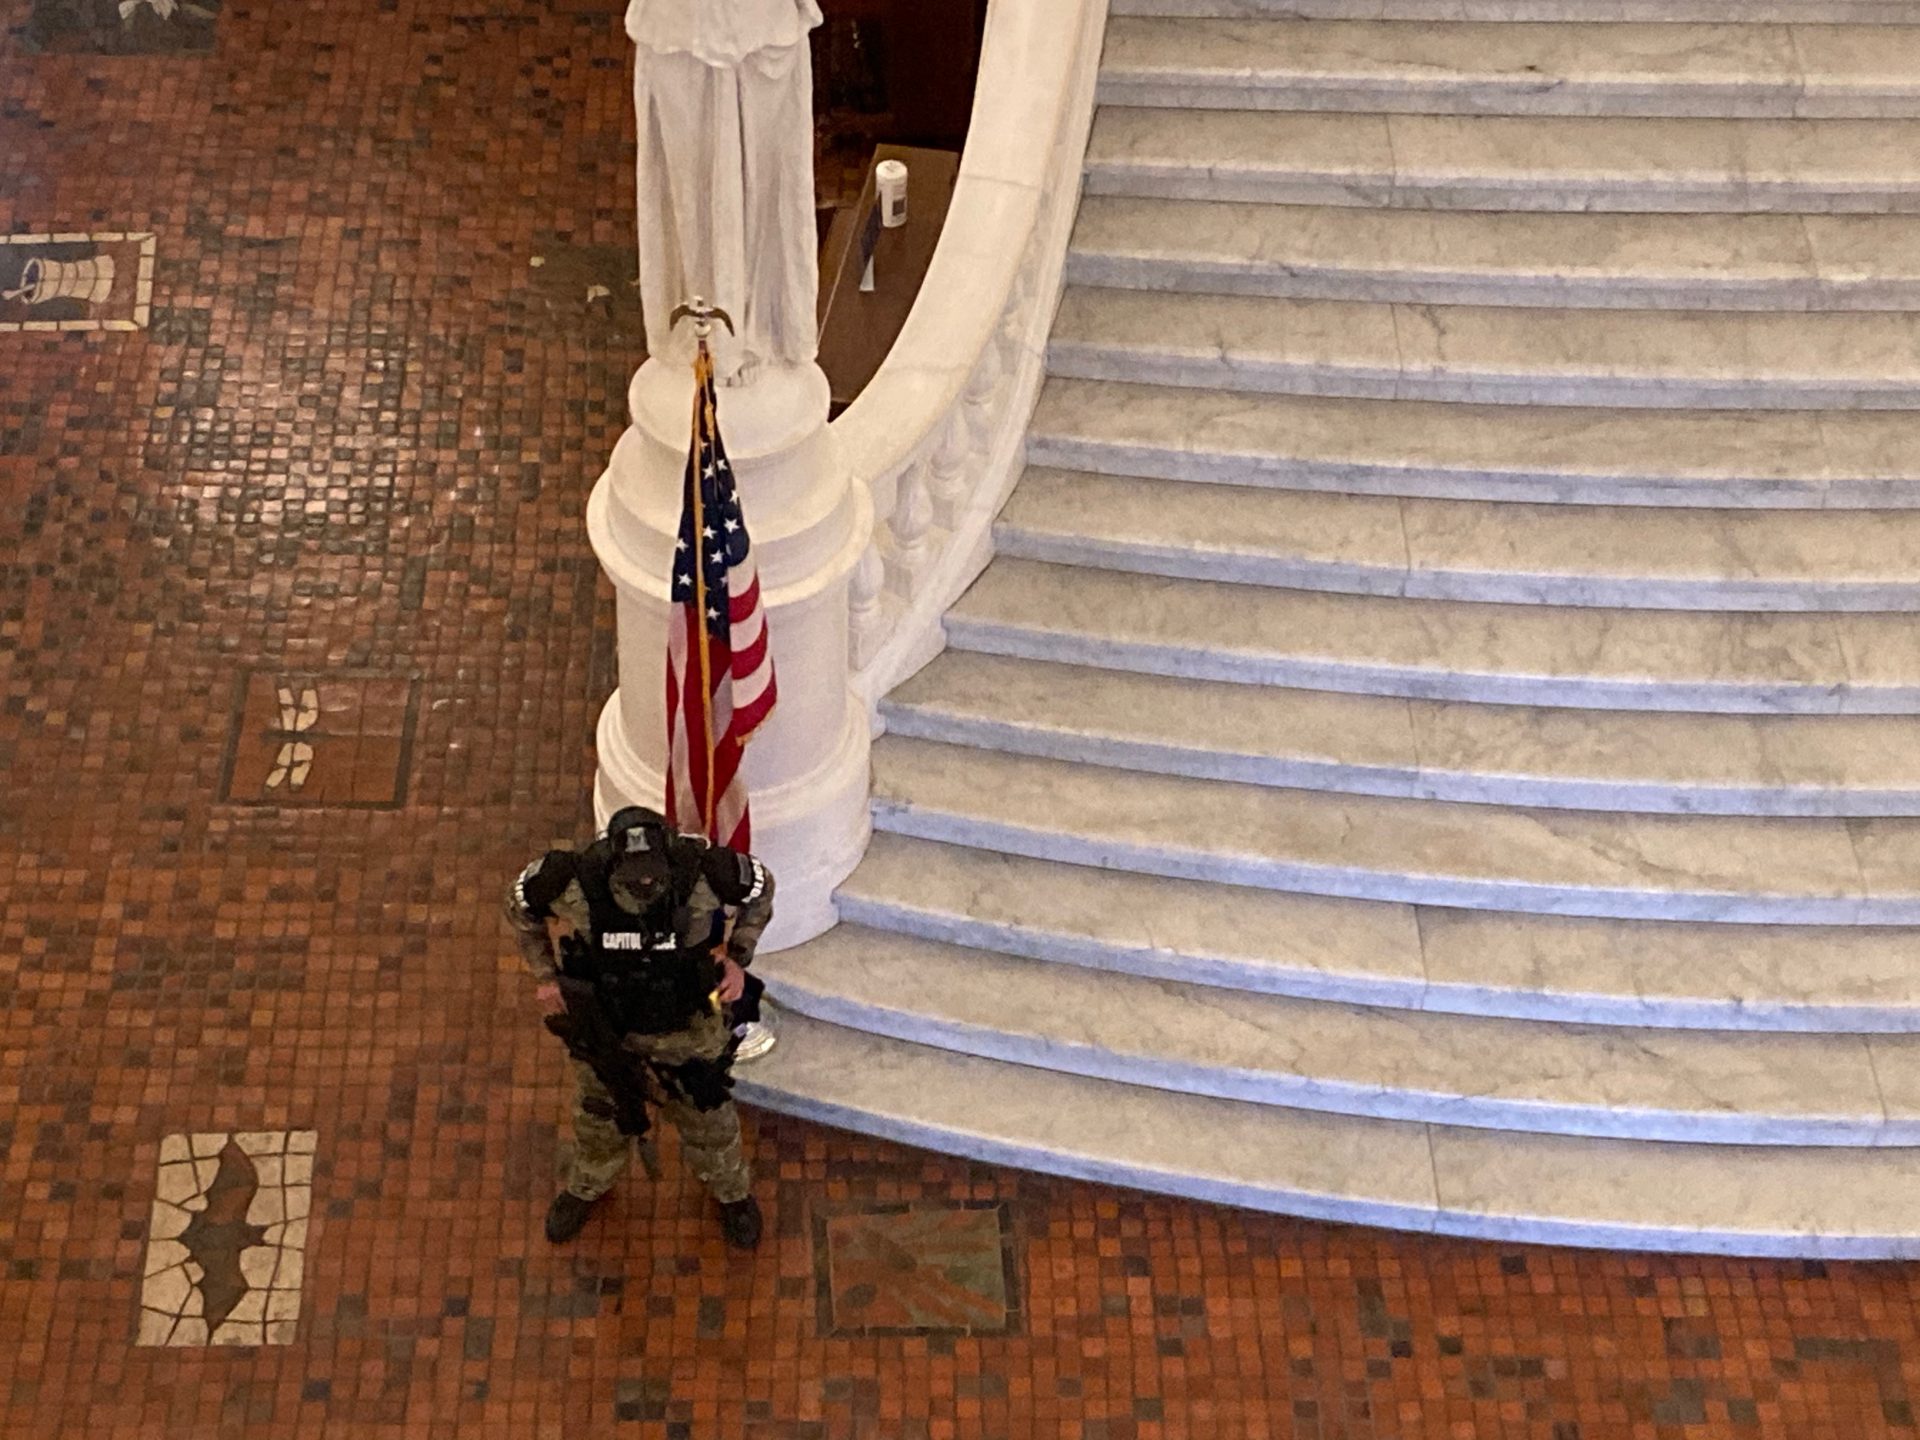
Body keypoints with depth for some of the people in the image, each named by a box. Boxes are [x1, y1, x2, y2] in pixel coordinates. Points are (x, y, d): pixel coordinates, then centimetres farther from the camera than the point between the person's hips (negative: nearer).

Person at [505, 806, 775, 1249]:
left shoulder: (704, 873, -35)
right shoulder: (574, 880, -34)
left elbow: (760, 886, -11)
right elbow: (521, 902, -10)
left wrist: (737, 959, -17)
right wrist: (546, 975, -9)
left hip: (686, 1025, -1)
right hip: (605, 1024, 1)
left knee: (706, 1114, 24)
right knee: (600, 1118, 27)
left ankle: (730, 1188, 57)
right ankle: (588, 1185, 61)